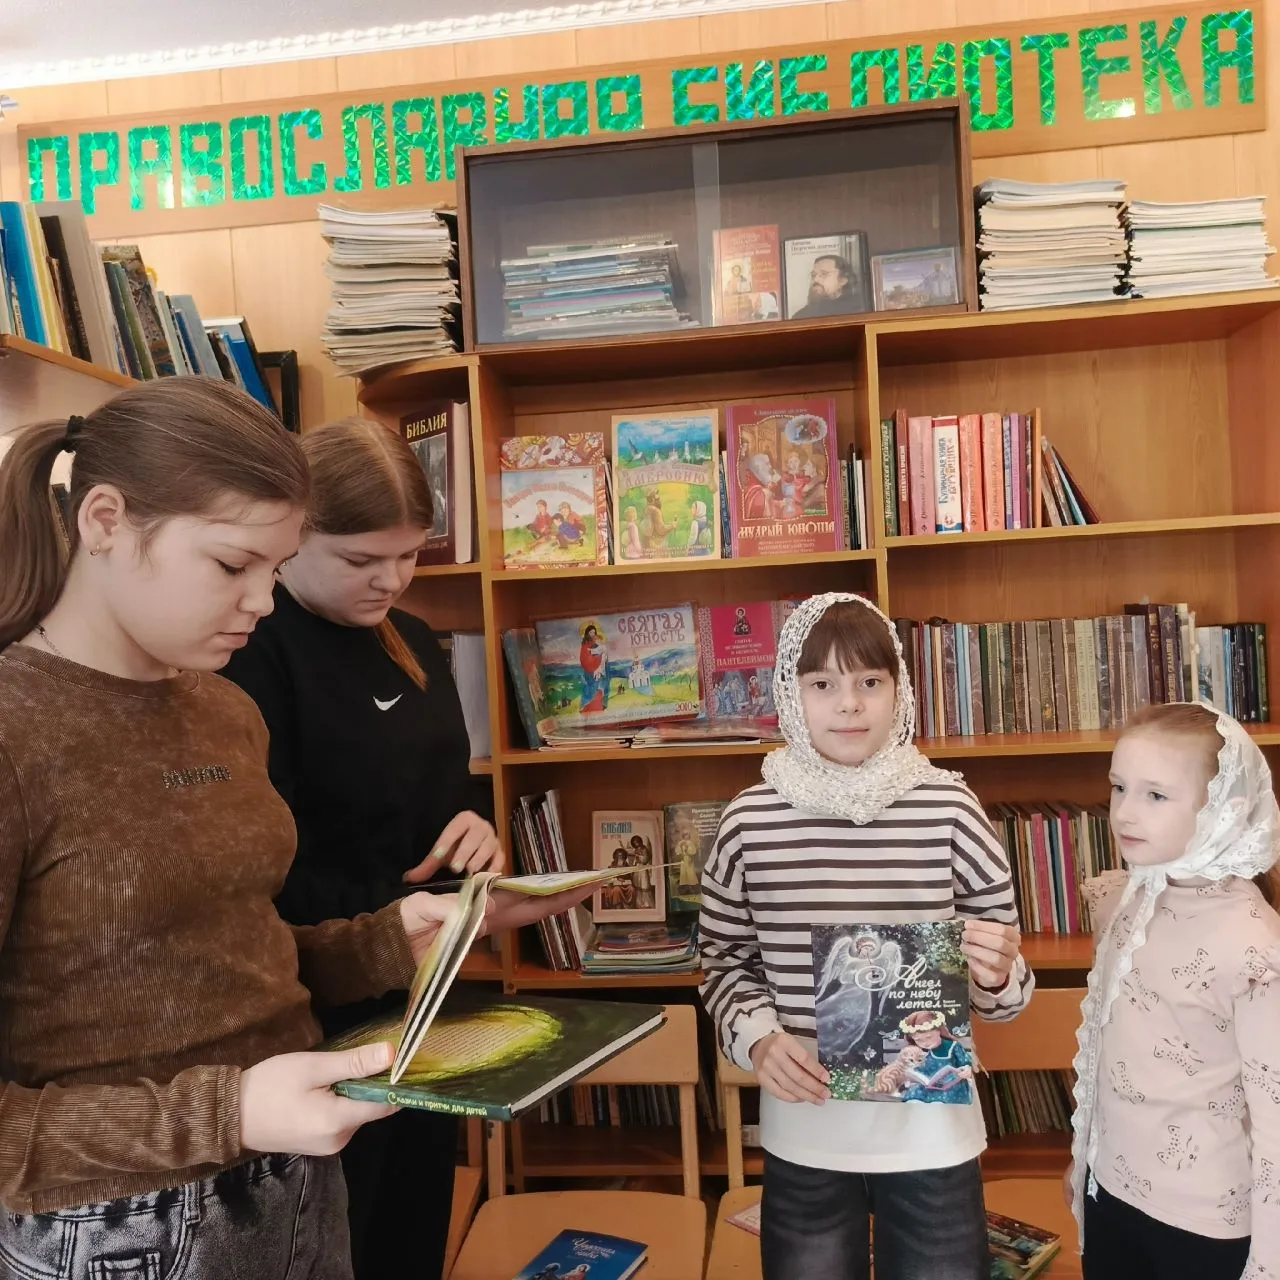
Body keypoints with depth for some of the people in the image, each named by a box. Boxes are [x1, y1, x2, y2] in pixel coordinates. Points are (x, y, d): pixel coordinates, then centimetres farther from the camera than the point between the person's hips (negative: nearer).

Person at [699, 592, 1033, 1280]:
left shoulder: (950, 810, -10)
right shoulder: (749, 820, -9)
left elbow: (999, 982, 1)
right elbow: (725, 960, 5)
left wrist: (998, 975, -21)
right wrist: (757, 1038, -13)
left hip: (932, 1133, 0)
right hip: (803, 1137, 1)